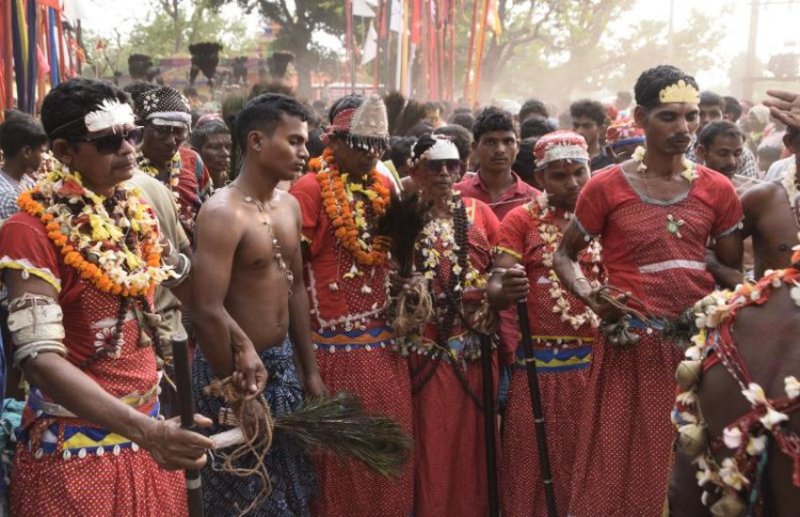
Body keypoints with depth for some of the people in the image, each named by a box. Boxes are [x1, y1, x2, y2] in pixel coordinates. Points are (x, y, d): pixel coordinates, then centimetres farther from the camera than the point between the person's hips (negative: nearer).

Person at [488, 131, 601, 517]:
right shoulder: (521, 219, 1)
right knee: (532, 463, 4)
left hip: (596, 360, 2)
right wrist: (506, 289, -33)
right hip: (537, 361, -2)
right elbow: (495, 287, -10)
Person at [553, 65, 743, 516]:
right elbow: (565, 255, 5)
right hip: (633, 347, -3)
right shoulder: (607, 187, -3)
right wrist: (591, 298, -12)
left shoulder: (717, 189, 5)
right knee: (625, 472, 3)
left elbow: (735, 269, 11)